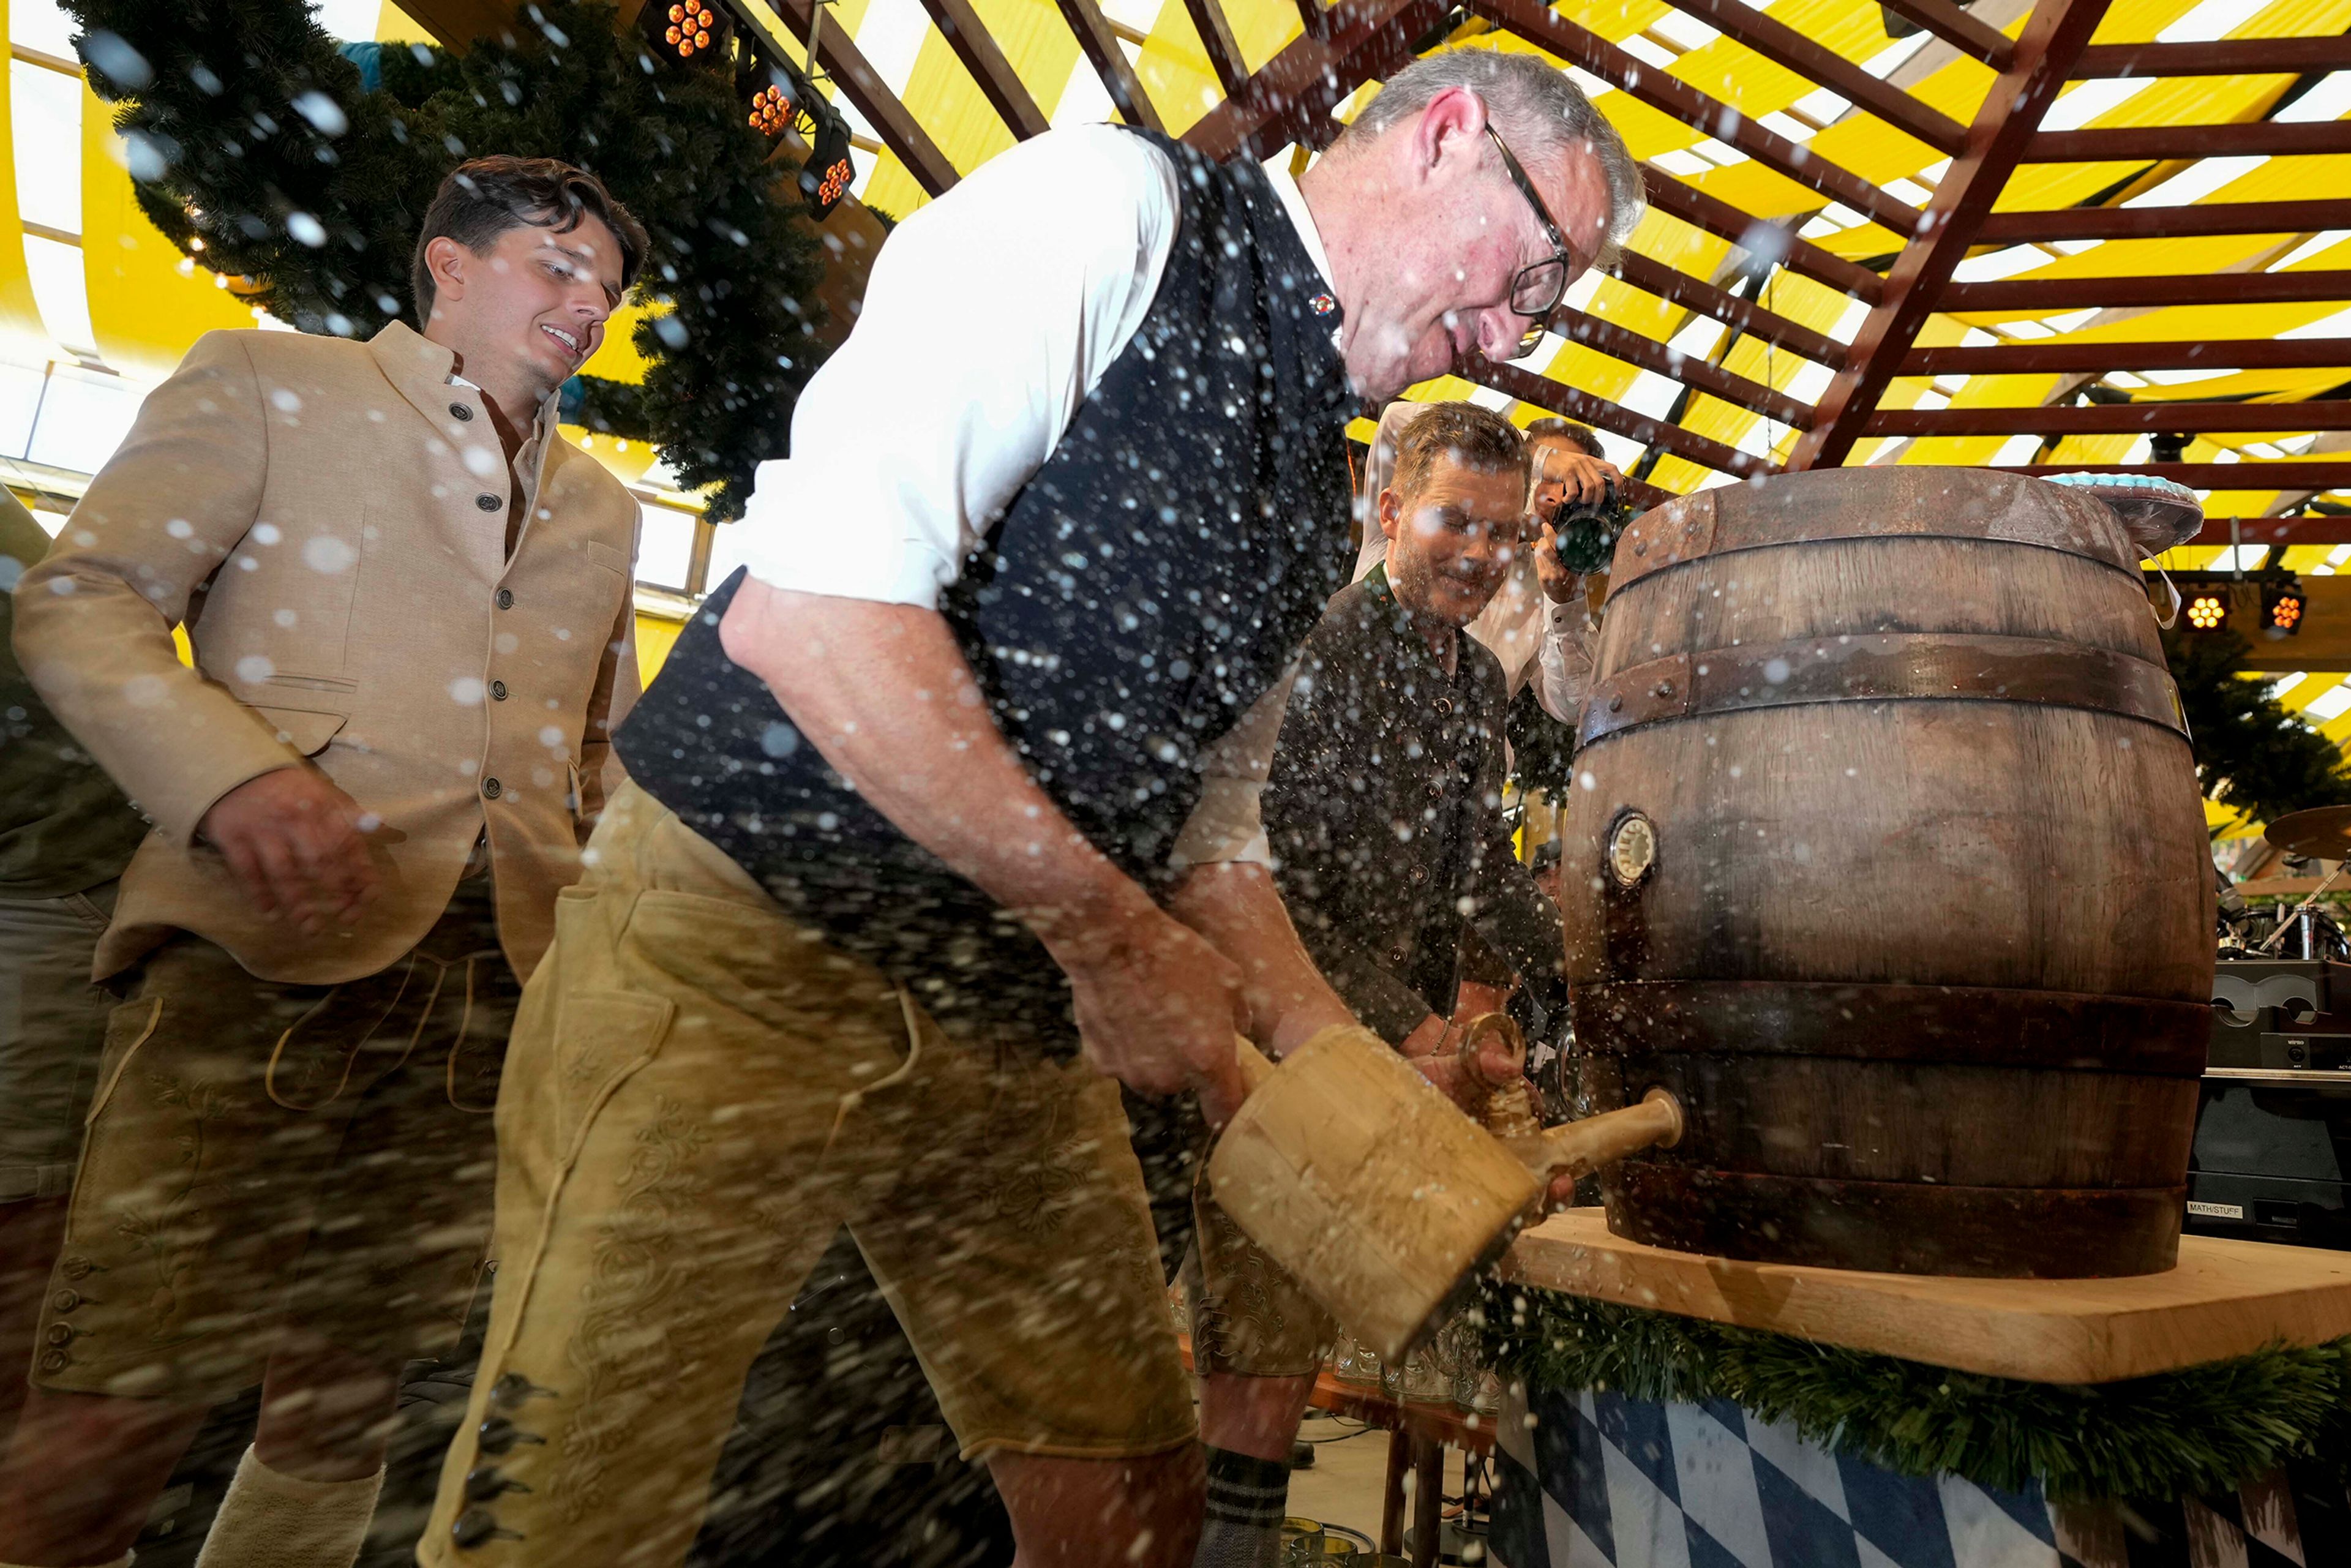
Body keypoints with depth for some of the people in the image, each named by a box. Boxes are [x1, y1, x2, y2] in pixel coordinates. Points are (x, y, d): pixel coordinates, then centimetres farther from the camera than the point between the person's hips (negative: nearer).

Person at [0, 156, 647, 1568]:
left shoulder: (603, 509, 24)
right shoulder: (267, 381, 12)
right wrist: (236, 776, -16)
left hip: (503, 989, 4)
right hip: (271, 952, -4)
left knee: (339, 1421, 10)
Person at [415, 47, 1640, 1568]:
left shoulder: (1319, 491, 15)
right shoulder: (1111, 203, -9)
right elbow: (811, 602, -23)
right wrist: (1110, 930, -20)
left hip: (1028, 1024, 8)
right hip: (754, 945, -7)